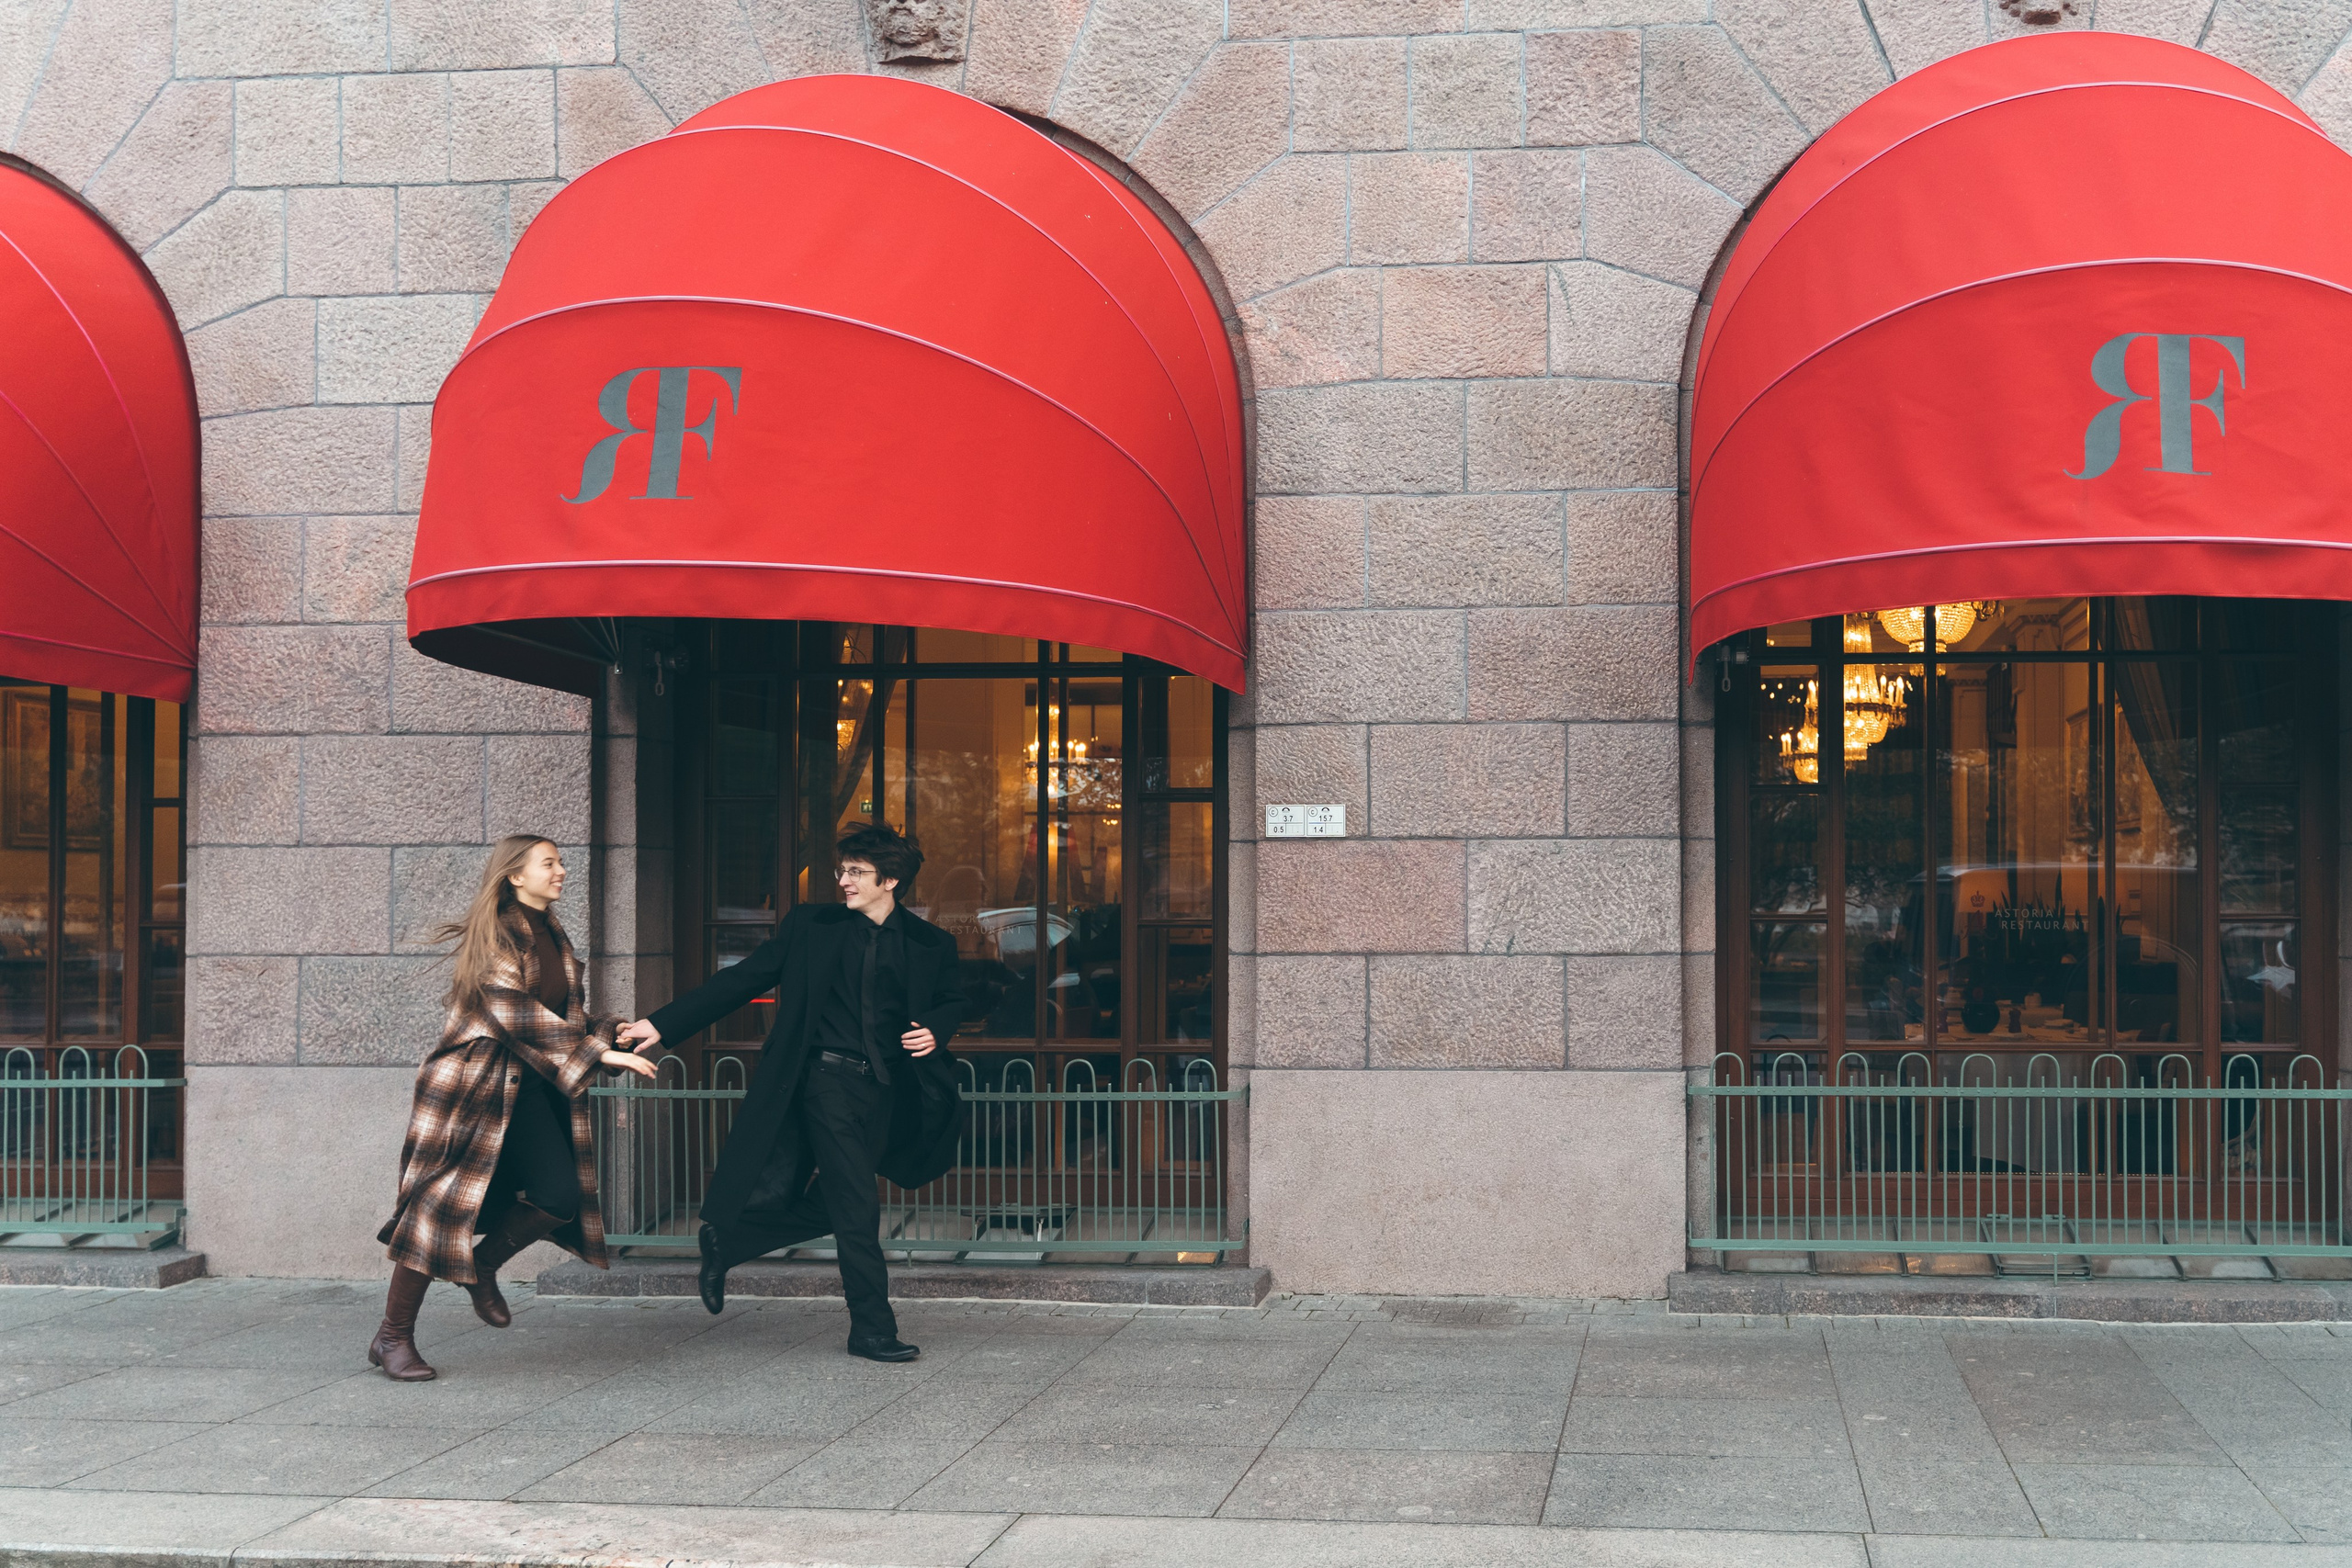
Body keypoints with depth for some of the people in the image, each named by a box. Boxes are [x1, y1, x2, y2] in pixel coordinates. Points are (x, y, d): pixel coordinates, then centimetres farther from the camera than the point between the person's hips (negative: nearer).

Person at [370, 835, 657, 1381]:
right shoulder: (492, 934, -11)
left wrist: (610, 1035, -1)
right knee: (444, 1205, -5)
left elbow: (570, 1012, 19)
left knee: (561, 1198, -6)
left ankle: (482, 1267, 21)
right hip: (475, 1083, -7)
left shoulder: (553, 937, 15)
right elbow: (516, 1013, -21)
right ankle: (393, 1337, 5)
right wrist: (597, 1052, -22)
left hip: (531, 1087, 7)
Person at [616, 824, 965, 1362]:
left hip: (883, 1090, 3)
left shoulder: (930, 945, 6)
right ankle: (872, 1329, 3)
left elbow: (950, 1002, 22)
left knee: (828, 1206, 8)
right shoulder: (812, 925, 3)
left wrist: (935, 1031, -3)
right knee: (858, 1207, -9)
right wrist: (663, 1024, 0)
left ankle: (726, 1241, 31)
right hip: (827, 1078, -3)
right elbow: (742, 980, 4)